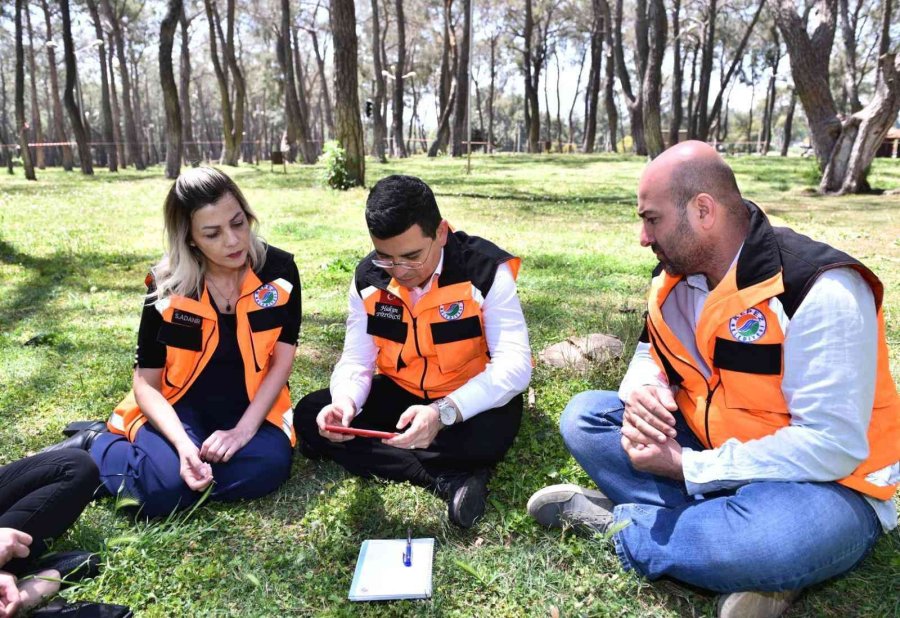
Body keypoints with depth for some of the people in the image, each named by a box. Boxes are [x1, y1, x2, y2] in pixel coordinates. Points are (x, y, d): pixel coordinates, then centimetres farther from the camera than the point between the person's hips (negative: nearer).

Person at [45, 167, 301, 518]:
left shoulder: (279, 270, -11)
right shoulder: (168, 288, -12)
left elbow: (282, 361, -8)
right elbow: (146, 383, -8)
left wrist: (244, 429, -21)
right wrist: (183, 443, -26)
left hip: (253, 406, 2)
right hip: (181, 404, -1)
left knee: (268, 467, -30)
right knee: (163, 487, -29)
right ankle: (93, 448, 2)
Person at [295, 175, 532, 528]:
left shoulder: (486, 270, -22)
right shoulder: (368, 278, -8)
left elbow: (514, 364, -29)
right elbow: (356, 360, -6)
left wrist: (444, 413, -44)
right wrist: (345, 401, -31)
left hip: (472, 400, -5)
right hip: (402, 393, 5)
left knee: (489, 434, -38)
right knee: (309, 416, -14)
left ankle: (376, 456, -16)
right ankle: (450, 479, -23)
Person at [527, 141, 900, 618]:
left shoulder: (821, 291, -24)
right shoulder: (676, 277, -1)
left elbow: (831, 446, -26)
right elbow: (653, 355, 11)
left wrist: (684, 468, -25)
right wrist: (642, 394, -16)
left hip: (821, 484, -6)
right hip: (709, 451, 7)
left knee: (770, 538, -40)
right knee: (583, 417, -4)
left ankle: (622, 520, -12)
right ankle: (729, 541, -14)